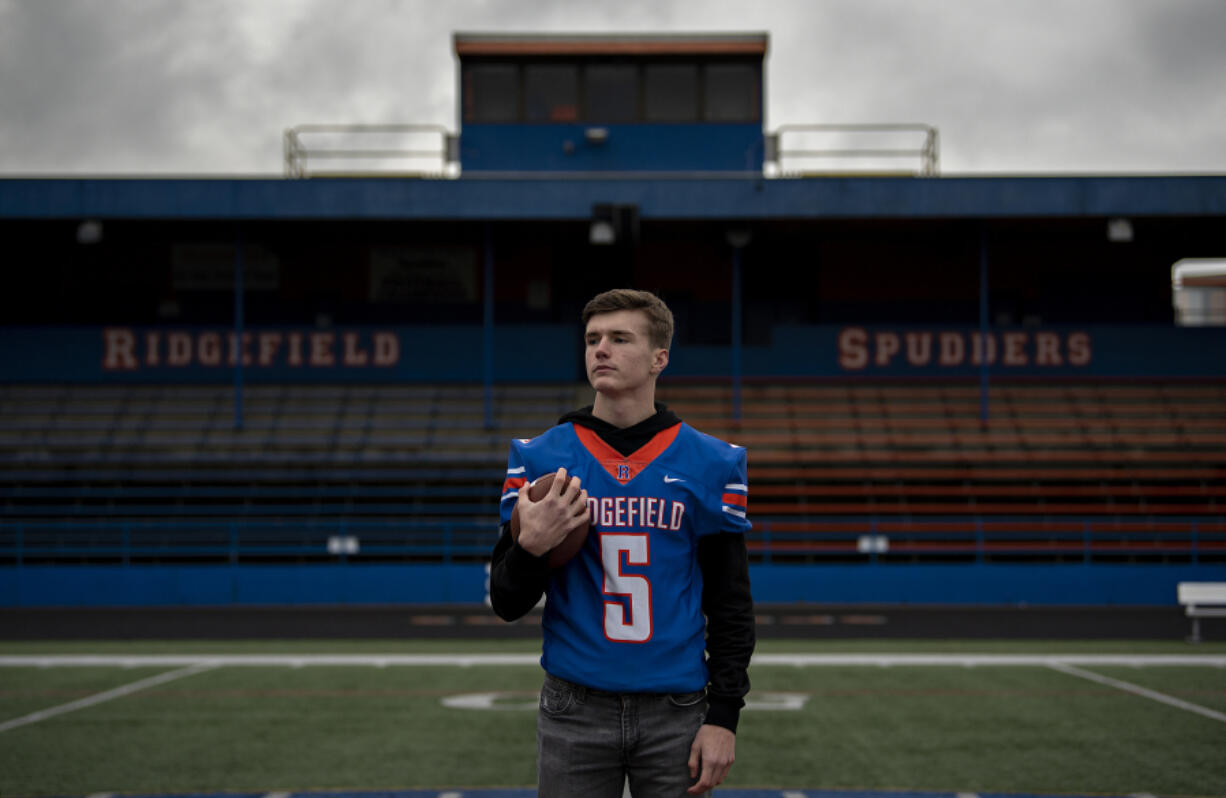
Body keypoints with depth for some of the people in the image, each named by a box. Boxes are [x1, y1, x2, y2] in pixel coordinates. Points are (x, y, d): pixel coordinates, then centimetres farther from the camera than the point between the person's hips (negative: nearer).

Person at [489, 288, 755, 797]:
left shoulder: (710, 464, 2)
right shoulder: (539, 459, 2)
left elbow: (730, 606, 3)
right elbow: (506, 603, 3)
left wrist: (724, 717, -3)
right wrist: (532, 547, -18)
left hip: (675, 716, 0)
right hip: (574, 714, 0)